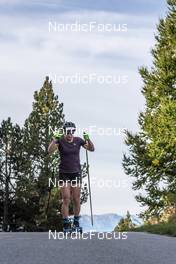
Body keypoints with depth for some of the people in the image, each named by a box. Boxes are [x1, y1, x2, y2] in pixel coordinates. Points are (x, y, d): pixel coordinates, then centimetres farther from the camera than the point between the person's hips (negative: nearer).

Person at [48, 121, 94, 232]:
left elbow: (92, 149, -3)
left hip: (76, 173, 2)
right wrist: (55, 139, -35)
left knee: (76, 199, 4)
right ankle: (66, 224, -2)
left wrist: (88, 139, -20)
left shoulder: (78, 140, 0)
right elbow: (50, 150, -21)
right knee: (66, 199, -8)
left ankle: (76, 222, 18)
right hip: (64, 174, -2)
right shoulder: (60, 141, -7)